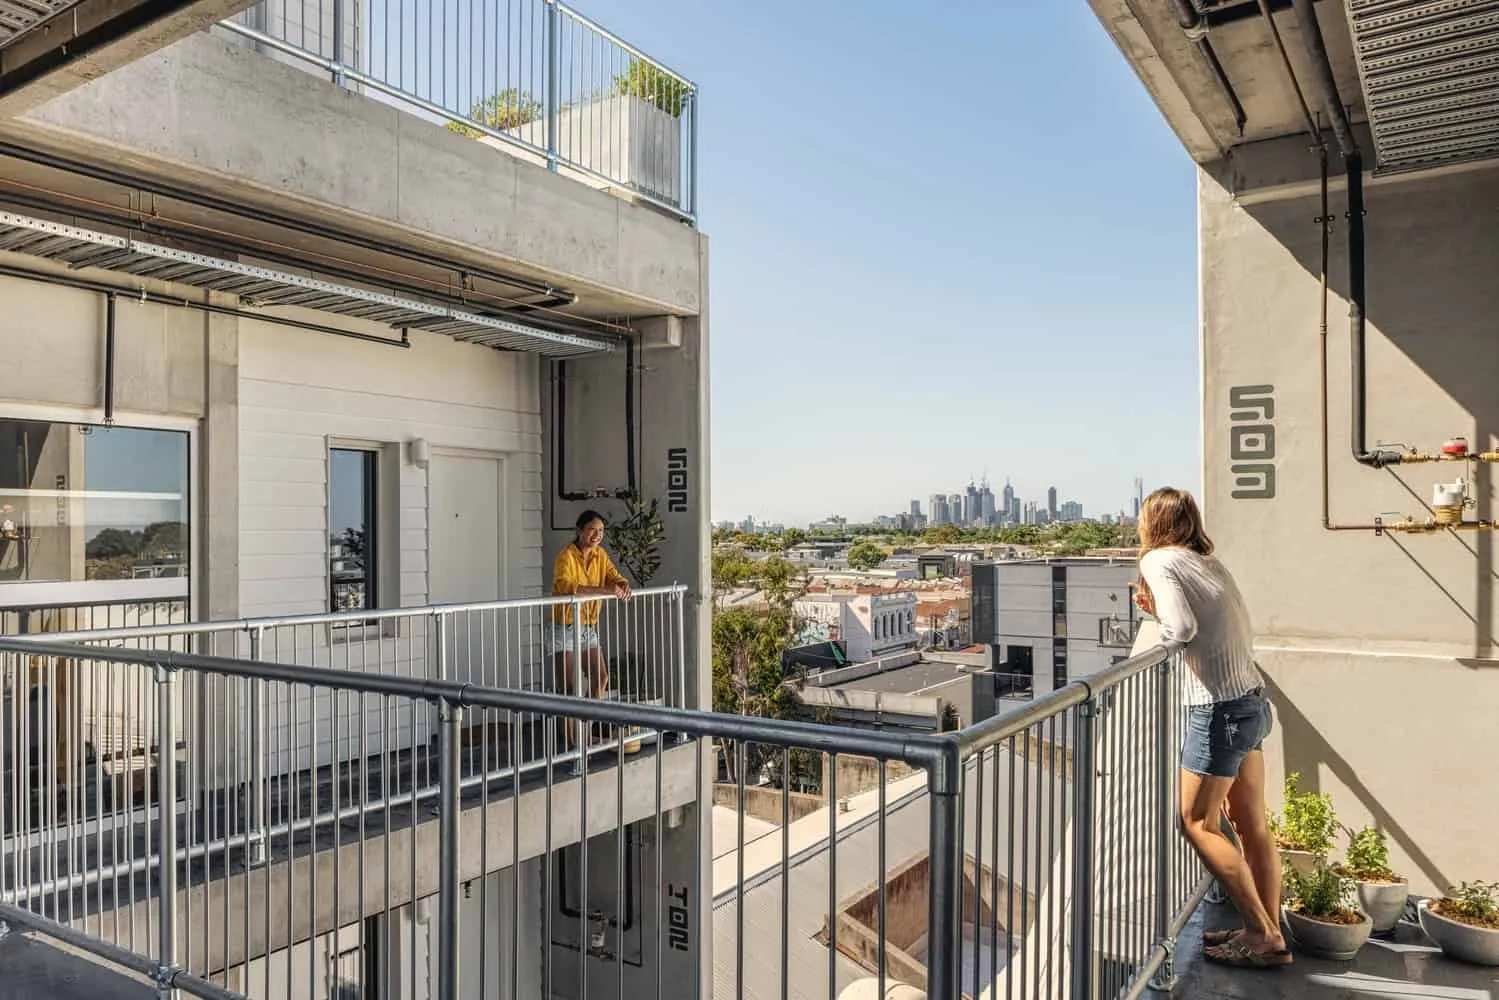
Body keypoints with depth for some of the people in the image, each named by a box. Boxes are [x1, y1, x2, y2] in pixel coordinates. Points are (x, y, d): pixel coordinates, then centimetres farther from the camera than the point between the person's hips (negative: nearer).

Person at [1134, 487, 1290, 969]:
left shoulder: (1159, 559, -9)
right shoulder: (1210, 561, 13)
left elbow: (1183, 629, -23)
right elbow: (1242, 632, 11)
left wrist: (1158, 619, -1)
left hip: (1220, 707, -8)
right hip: (1251, 698, 8)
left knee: (1198, 822, 3)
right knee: (1252, 824, 14)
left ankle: (1263, 935, 7)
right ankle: (1270, 933, 22)